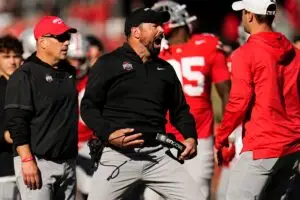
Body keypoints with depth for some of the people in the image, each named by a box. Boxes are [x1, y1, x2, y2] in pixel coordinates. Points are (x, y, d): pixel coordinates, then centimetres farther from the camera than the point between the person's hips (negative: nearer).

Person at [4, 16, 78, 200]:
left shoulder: (69, 72, 16)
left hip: (68, 163, 7)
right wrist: (27, 161, -20)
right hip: (37, 162, -7)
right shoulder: (25, 75, -7)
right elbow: (16, 122, -13)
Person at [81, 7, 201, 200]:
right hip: (119, 155, -4)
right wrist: (108, 134, -17)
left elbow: (180, 109, 24)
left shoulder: (165, 69, 18)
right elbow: (89, 107, -1)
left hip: (158, 155, 4)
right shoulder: (109, 64, 3)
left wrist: (190, 137, 5)